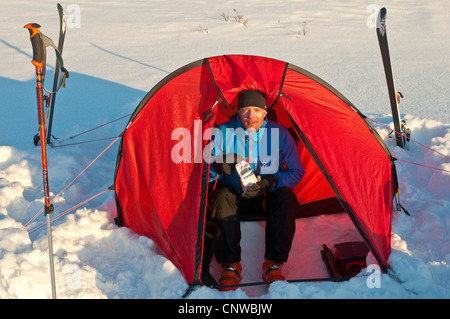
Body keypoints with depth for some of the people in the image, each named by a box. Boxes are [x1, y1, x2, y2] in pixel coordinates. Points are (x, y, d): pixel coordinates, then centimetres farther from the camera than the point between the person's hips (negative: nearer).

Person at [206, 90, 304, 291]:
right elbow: (206, 170, -7)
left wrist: (271, 182, -23)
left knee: (285, 197, -31)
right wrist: (219, 166, -32)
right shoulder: (224, 132, -9)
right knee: (223, 197, -33)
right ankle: (231, 264, -23)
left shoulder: (280, 133, -8)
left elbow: (296, 172, -4)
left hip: (268, 196, 1)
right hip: (234, 194, 0)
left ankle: (273, 264, -22)